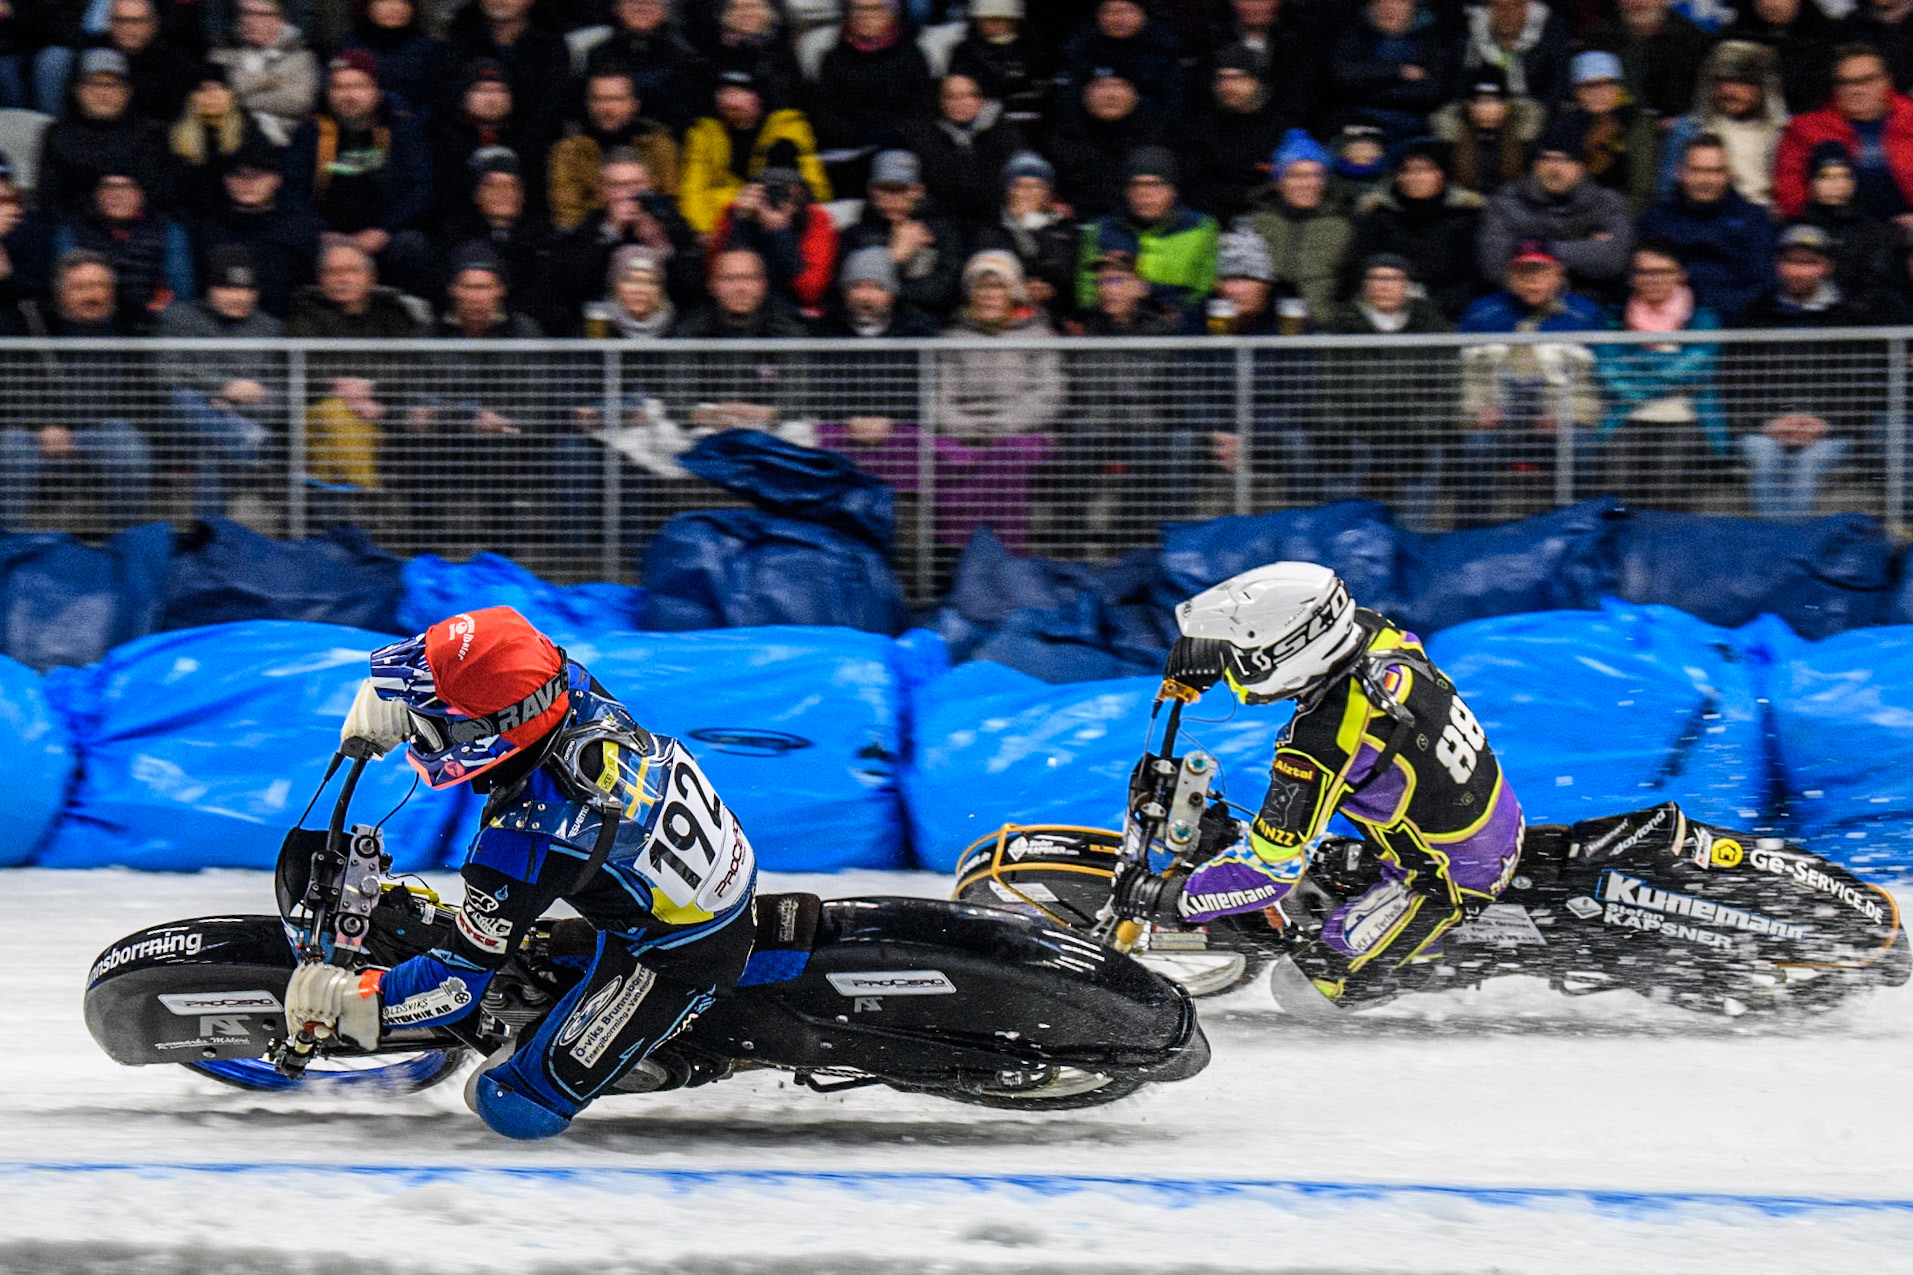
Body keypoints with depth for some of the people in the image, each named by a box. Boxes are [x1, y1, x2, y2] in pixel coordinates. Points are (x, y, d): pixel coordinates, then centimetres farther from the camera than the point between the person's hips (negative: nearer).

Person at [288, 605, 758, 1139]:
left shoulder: (522, 839, -36)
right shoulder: (573, 688, -18)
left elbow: (458, 983, -25)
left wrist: (345, 1001, -14)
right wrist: (386, 707, 4)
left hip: (681, 965, -8)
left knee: (515, 1108, -7)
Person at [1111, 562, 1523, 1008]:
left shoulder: (1321, 744, -34)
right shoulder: (1366, 629, -15)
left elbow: (1271, 869, -27)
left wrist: (1171, 900, -14)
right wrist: (1199, 656, 5)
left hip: (1450, 880, -8)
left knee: (1318, 978, -1)